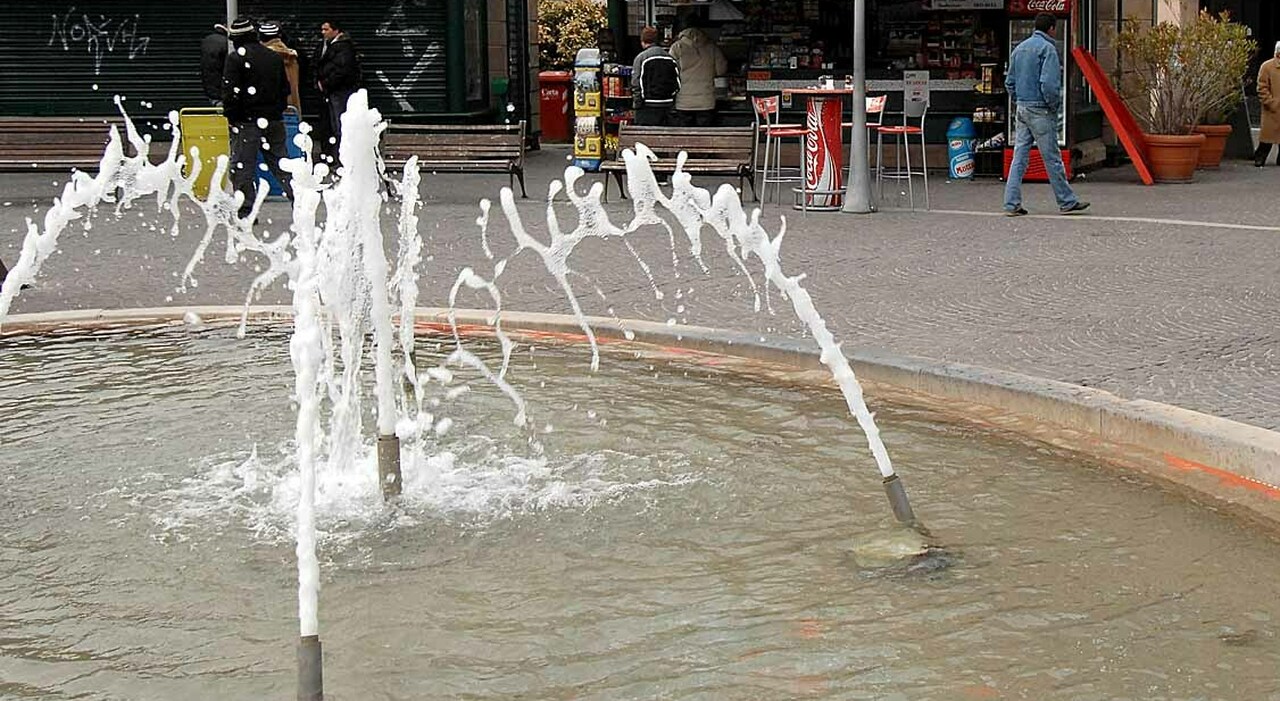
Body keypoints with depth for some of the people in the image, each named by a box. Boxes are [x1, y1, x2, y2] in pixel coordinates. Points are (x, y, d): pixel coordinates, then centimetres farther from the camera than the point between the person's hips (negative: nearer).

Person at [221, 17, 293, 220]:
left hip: (247, 121, -5)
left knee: (242, 167, -1)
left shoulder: (235, 58, -8)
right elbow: (285, 89, 16)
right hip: (273, 120, 6)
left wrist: (231, 117, -3)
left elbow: (230, 92, -13)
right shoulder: (274, 57, 10)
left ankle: (246, 212, -3)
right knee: (281, 163, 12)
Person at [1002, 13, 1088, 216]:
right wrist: (1054, 106, -8)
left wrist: (1017, 103, 16)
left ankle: (1012, 203, 3)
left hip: (1021, 109, 7)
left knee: (1019, 157, 6)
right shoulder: (1047, 48, -11)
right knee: (1052, 158, 0)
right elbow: (1048, 83, -20)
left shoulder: (1019, 48, 14)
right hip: (1040, 110, -7)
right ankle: (1067, 202, 9)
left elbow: (1009, 82, 16)